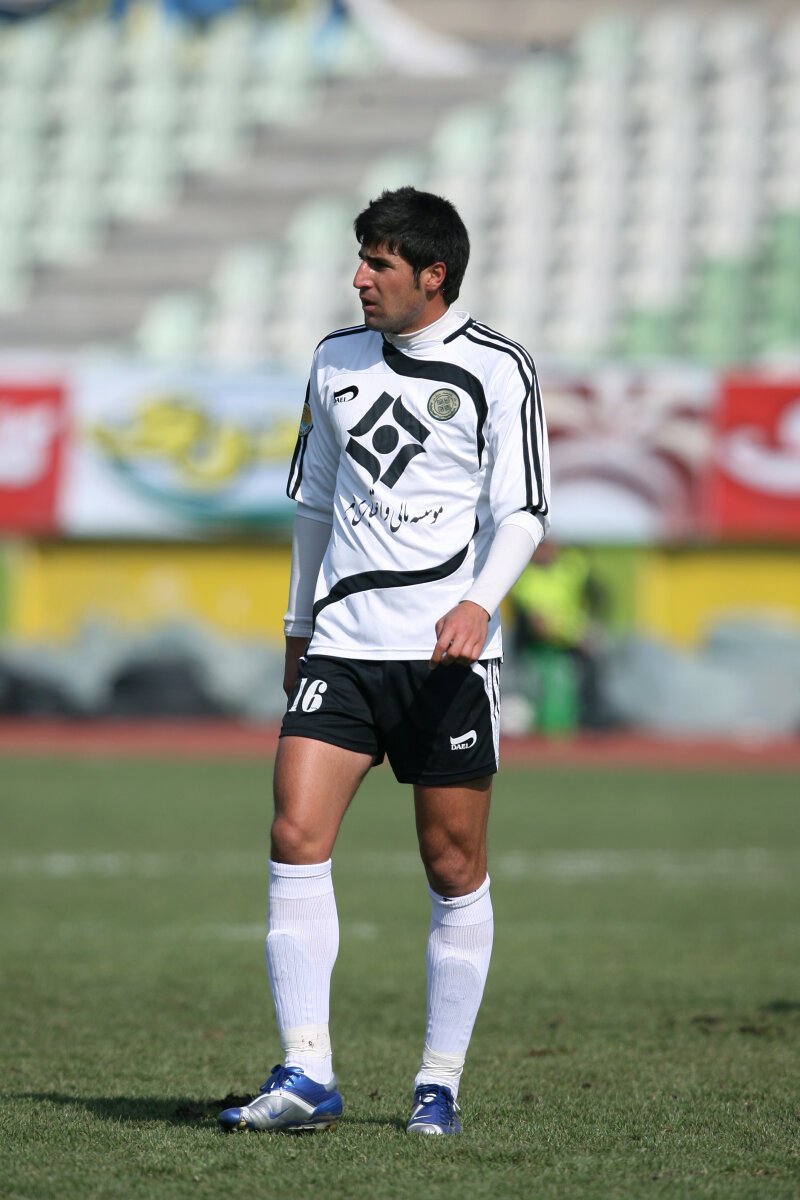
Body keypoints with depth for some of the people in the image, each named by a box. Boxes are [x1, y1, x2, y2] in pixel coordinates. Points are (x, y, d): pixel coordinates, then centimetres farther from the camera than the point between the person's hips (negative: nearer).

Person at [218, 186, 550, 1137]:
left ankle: (440, 1084, 12)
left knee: (454, 867, 1)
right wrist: (299, 622, 26)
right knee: (296, 838, -12)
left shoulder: (497, 370, -2)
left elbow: (522, 511, -7)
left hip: (448, 653, -3)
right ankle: (307, 1076, -12)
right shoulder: (337, 360, 12)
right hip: (342, 642, 4)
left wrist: (479, 602, -24)